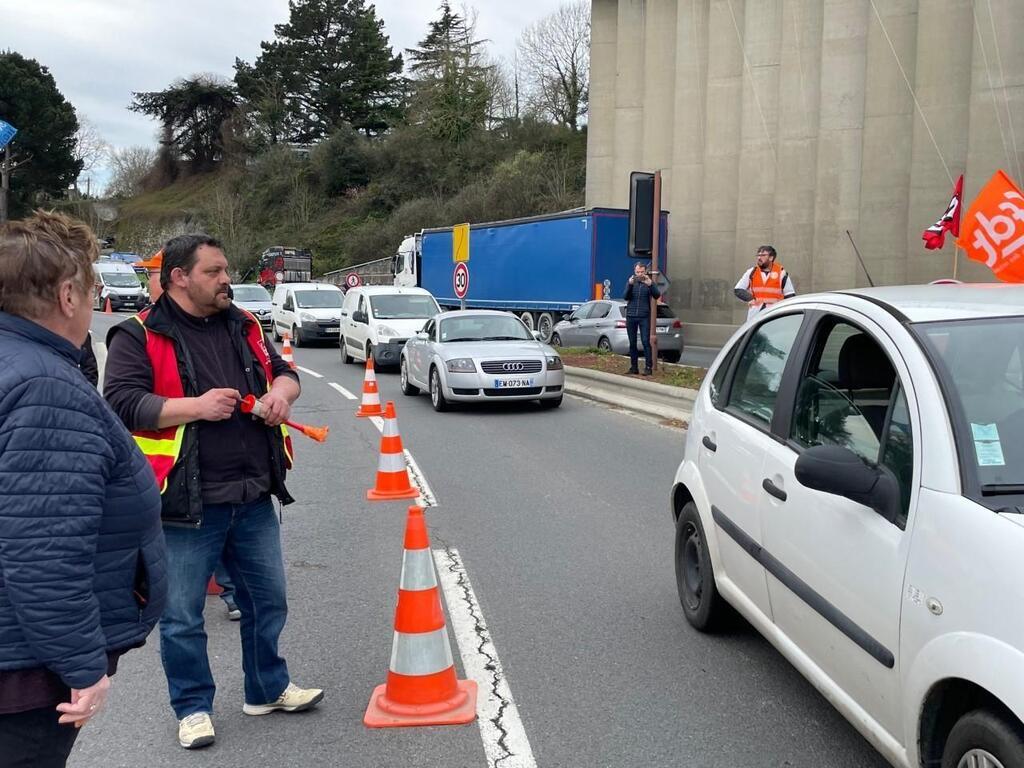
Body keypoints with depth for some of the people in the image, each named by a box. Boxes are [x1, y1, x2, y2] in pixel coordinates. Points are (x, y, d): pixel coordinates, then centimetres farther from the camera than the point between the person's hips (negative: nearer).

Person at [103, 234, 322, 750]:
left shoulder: (243, 327, 12)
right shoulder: (138, 337, -6)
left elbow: (283, 371, 21)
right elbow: (120, 403, -15)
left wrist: (281, 392, -2)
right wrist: (195, 406, -21)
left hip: (254, 500, 6)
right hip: (187, 505, -5)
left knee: (268, 600, 17)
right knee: (182, 616, 6)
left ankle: (268, 688, 36)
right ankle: (192, 707, 26)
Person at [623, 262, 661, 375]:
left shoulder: (649, 283, 3)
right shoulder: (631, 282, 8)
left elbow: (657, 296, -11)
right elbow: (626, 297, -5)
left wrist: (650, 285, -27)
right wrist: (630, 285, -21)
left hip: (644, 317, -2)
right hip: (631, 317, 2)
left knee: (646, 342, -9)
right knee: (632, 343, 6)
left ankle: (648, 367, -9)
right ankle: (633, 367, 12)